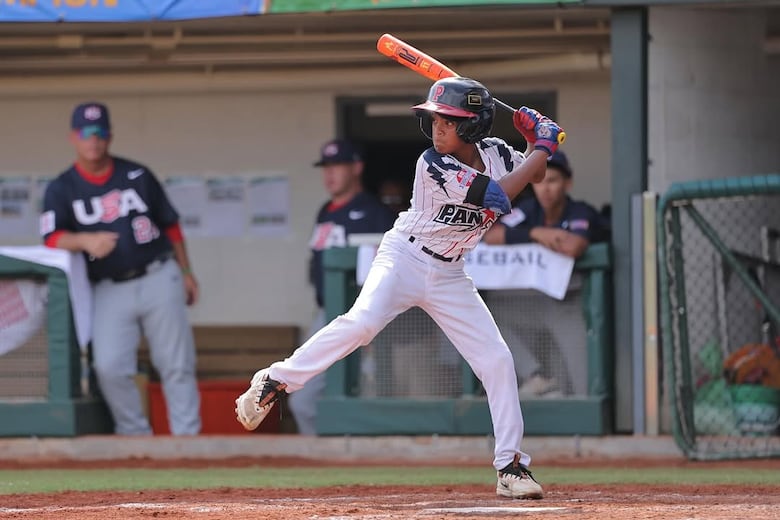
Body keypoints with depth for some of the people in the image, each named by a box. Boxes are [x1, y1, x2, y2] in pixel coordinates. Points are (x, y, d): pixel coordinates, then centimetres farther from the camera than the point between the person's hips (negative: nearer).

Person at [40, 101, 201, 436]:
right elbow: (51, 239, -11)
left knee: (177, 366, 0)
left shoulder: (137, 176, 7)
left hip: (159, 280, 1)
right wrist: (86, 241, -30)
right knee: (109, 367, -16)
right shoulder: (61, 189, 2)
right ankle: (135, 434, 0)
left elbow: (170, 225, 14)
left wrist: (185, 272, 10)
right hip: (109, 291, -1)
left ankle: (187, 437, 7)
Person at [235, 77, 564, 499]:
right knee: (362, 322, -32)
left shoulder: (495, 152, 0)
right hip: (404, 259, -6)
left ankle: (510, 467, 4)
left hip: (448, 275, 6)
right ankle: (274, 382, -19)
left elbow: (536, 177, 17)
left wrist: (536, 140, -3)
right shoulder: (434, 165, -20)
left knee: (497, 361, -3)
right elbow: (498, 196, -25)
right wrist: (543, 146, -16)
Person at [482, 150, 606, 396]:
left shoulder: (582, 214, -13)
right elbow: (490, 236, -12)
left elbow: (573, 248, -34)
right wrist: (535, 233, -23)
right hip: (536, 306, 5)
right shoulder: (529, 210, 2)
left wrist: (542, 238, -15)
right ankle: (536, 377, -14)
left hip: (572, 310, -5)